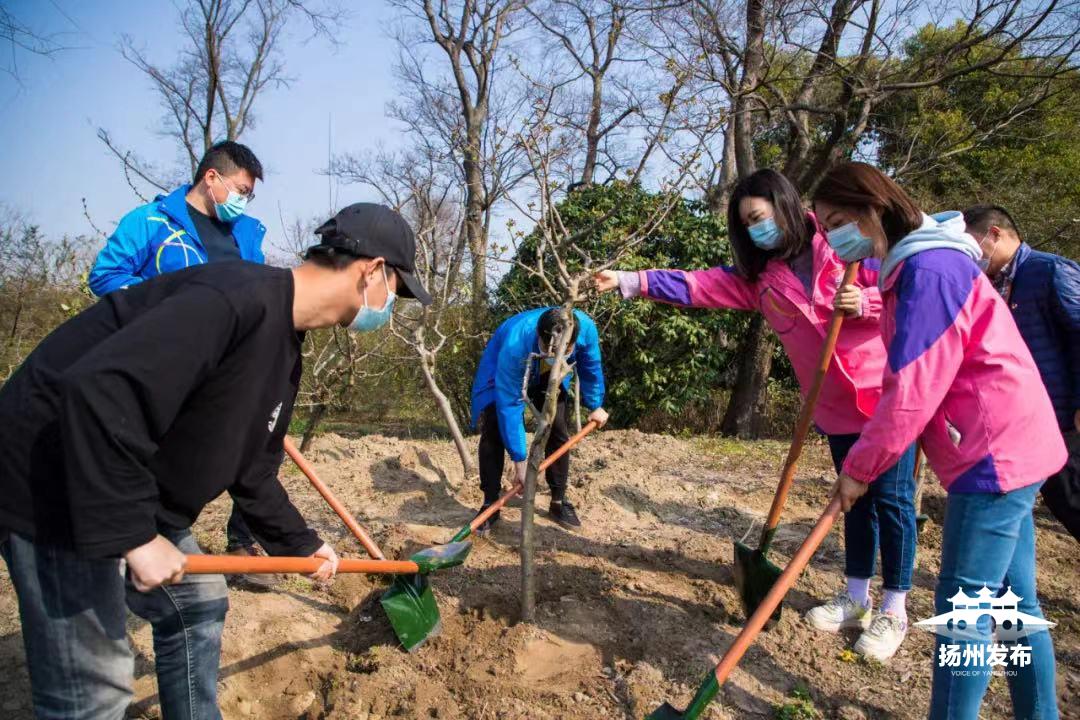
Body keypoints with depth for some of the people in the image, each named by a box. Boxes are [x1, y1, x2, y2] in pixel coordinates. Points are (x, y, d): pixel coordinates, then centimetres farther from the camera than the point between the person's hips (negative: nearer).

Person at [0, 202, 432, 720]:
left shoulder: (285, 348, 7)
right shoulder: (240, 297, -27)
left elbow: (252, 470, 17)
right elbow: (99, 391, -36)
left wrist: (299, 544, 23)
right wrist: (132, 536, -29)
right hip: (55, 484, -10)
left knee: (196, 604, 20)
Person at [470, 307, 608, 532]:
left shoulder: (586, 328, -37)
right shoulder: (514, 346, -47)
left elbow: (590, 368, -12)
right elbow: (509, 406, -39)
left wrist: (595, 406, 1)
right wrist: (520, 459, -36)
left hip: (548, 377, 3)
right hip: (501, 370, -3)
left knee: (557, 431, -4)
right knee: (493, 432, -16)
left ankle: (558, 502, 12)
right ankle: (489, 505, -3)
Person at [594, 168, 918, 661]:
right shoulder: (759, 276, 4)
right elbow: (700, 285, -5)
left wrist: (863, 303, -29)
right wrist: (629, 282, -14)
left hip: (886, 393, -5)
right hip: (837, 408, 5)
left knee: (891, 499, 2)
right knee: (857, 500, 16)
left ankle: (894, 612, 16)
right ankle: (856, 600, 30)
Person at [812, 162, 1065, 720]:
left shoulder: (929, 269, -18)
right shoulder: (915, 265, 14)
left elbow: (912, 390, -20)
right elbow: (915, 379, 16)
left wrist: (859, 467, -12)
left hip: (994, 453, -10)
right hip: (1007, 448, 10)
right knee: (1015, 602, 16)